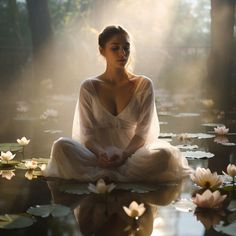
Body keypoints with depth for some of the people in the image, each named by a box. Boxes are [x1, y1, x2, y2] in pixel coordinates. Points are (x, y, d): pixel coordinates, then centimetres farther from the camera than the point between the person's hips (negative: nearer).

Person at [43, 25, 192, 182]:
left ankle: (99, 175, -29)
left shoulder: (144, 85, 6)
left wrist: (124, 154, -20)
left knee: (164, 153, -33)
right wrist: (100, 153, -22)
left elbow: (143, 131, 0)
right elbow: (87, 132, 1)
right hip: (98, 156, 0)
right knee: (61, 146, -29)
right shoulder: (89, 87, 7)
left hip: (132, 153, 0)